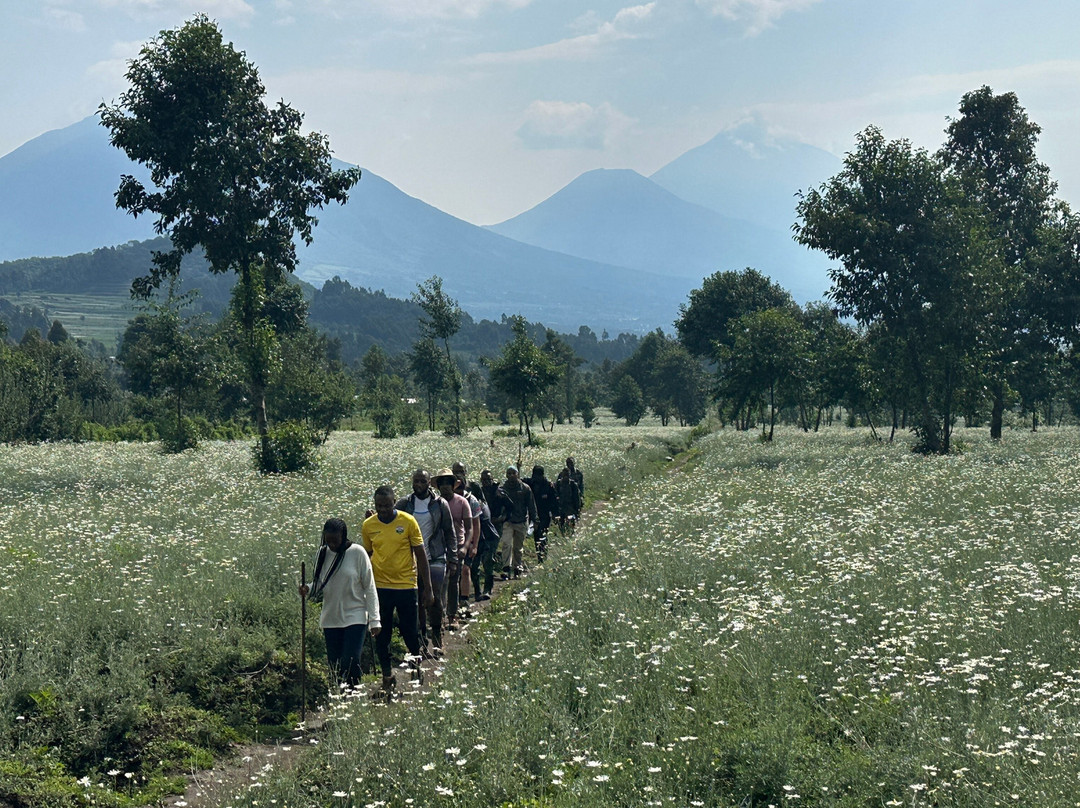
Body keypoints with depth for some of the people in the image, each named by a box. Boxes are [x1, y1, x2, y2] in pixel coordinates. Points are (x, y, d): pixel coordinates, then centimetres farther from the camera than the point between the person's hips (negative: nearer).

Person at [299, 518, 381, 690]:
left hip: (355, 617, -4)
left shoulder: (357, 553, -6)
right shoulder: (322, 554, 5)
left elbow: (369, 588, -3)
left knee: (350, 662, -16)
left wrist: (374, 619, -7)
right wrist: (308, 590, -9)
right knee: (335, 665, 4)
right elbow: (318, 586, 14)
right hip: (331, 619, 4)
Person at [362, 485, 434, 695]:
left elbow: (420, 555, 0)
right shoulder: (368, 525, 1)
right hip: (380, 586, 2)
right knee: (381, 636, 4)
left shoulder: (408, 522, -5)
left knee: (410, 631, 5)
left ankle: (416, 661, 34)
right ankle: (387, 679, 16)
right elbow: (367, 556, 13)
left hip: (406, 585, -2)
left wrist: (428, 588, -1)